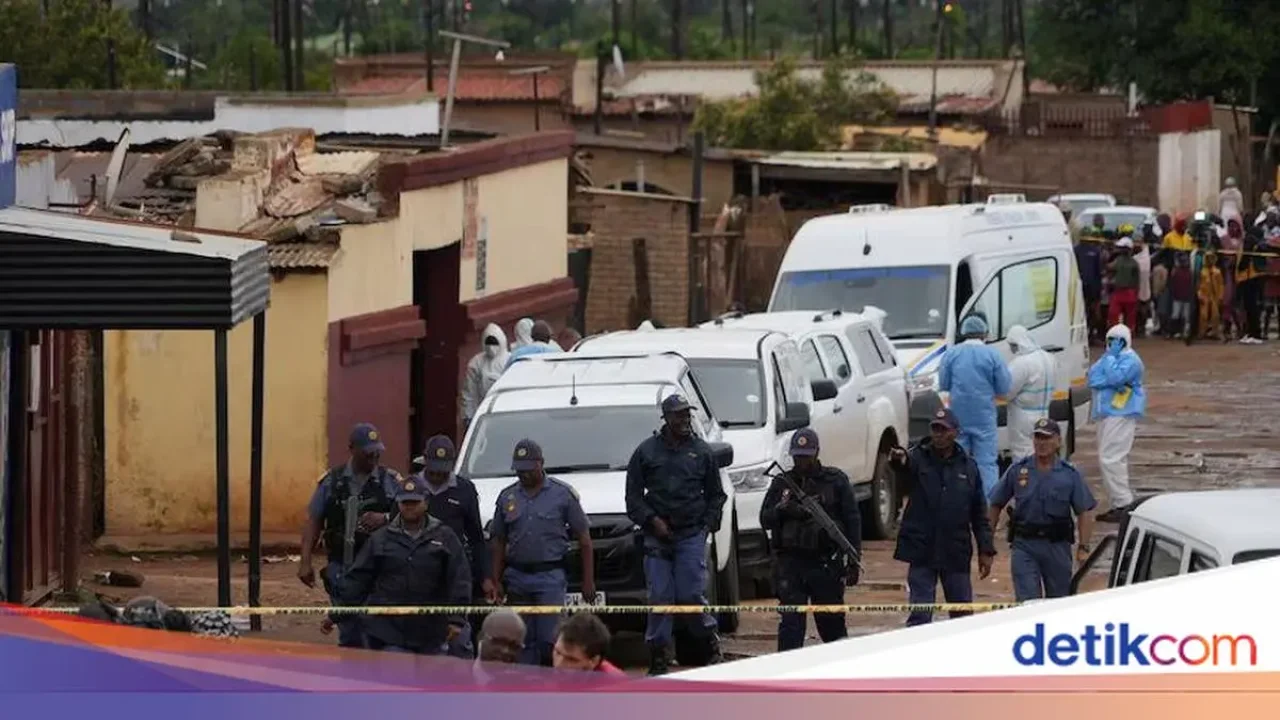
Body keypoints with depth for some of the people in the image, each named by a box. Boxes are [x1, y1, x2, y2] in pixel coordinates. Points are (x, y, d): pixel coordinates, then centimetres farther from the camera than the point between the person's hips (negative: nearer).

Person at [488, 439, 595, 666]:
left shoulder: (562, 494, 0)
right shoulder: (507, 496, 10)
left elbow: (584, 539, 2)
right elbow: (499, 542, 16)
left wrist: (588, 581, -2)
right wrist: (496, 581, 9)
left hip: (550, 577, -4)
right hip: (517, 577, 4)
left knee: (549, 639, -13)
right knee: (523, 641, 6)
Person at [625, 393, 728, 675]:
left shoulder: (701, 452, 10)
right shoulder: (646, 451, 6)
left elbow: (715, 494, 17)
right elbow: (633, 495, 8)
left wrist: (709, 524, 3)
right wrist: (652, 520, -6)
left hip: (692, 535, 0)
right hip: (657, 536, 0)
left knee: (690, 594, -8)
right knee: (660, 597, -4)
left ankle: (710, 640, 13)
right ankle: (658, 654, 1)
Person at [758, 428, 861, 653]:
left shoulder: (836, 481, 5)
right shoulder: (782, 484, 11)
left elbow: (852, 521, 5)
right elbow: (764, 520, 9)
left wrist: (854, 560, -1)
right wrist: (781, 510, -14)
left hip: (826, 563, -1)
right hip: (790, 562, 1)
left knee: (831, 622, 6)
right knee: (790, 622, -7)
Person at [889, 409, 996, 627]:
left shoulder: (968, 467, 7)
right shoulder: (919, 459, -1)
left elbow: (980, 513, 11)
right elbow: (907, 464, -27)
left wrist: (986, 550, 6)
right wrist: (899, 459, -52)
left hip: (957, 554, 3)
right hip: (922, 551, -3)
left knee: (963, 615, 11)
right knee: (919, 615, -4)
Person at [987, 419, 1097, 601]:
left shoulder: (1070, 475, 3)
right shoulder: (1018, 470, 4)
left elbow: (1084, 512, 1)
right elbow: (996, 505, 8)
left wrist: (1083, 548, -9)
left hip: (1058, 545, 1)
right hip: (1024, 545, -1)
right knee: (1027, 601, -10)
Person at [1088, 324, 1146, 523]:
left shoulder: (1130, 360, -8)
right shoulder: (1110, 357, 19)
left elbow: (1116, 377, -23)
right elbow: (1092, 377, 6)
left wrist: (1111, 358, -11)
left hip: (1121, 415, -10)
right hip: (1106, 414, 10)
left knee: (1111, 459, -16)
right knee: (1106, 459, 11)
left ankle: (1124, 503, -14)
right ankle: (1118, 504, 15)